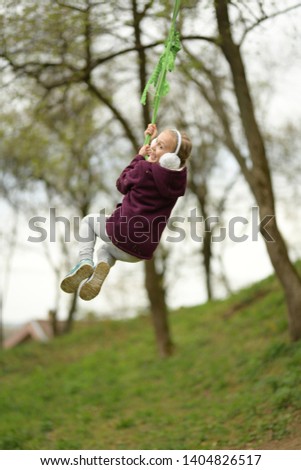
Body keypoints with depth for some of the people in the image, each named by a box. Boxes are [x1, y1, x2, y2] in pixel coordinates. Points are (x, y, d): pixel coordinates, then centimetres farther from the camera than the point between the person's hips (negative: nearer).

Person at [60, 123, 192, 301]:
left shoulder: (144, 168, -16)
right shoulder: (180, 176, -1)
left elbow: (122, 184, 4)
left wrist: (139, 157, 10)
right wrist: (155, 138, 24)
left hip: (122, 232, -5)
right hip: (143, 251, 5)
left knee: (89, 221, 28)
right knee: (105, 250, 36)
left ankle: (85, 262, 2)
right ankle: (102, 267, -1)